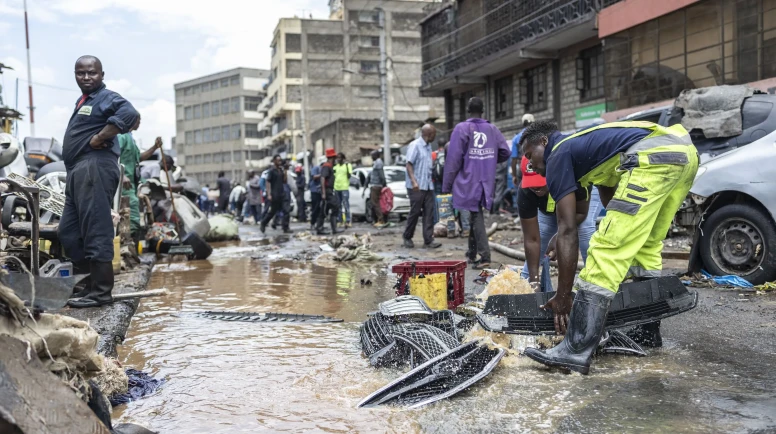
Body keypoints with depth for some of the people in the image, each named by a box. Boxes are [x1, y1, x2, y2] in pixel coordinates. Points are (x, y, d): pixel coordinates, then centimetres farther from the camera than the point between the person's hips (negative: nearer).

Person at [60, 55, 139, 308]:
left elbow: (129, 114, -25)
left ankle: (101, 292, -7)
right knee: (68, 232, 13)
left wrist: (99, 138, -20)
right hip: (78, 171, 11)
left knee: (96, 231, -11)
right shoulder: (82, 101, 25)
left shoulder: (107, 98, -5)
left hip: (95, 168, -11)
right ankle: (93, 282, 19)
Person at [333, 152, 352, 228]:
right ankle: (340, 221, 15)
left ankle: (347, 221, -8)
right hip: (336, 188, 6)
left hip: (345, 188, -6)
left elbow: (349, 176, -11)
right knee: (338, 206, 9)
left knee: (346, 205, -8)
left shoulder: (347, 165, 0)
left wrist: (347, 165, -18)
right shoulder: (336, 166, 16)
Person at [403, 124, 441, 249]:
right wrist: (414, 181, -24)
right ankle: (407, 237, 16)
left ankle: (428, 240, 1)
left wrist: (430, 180, 17)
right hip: (416, 187, -7)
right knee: (415, 212, 0)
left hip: (428, 186, 7)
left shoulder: (428, 146, 14)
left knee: (429, 212, 1)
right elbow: (409, 164, -15)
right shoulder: (415, 145, -9)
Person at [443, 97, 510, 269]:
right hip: (486, 182, 5)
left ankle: (484, 256, -4)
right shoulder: (492, 129, 5)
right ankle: (472, 252, 25)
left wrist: (446, 186, -8)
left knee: (476, 216, 1)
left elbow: (453, 159, -12)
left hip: (468, 182, -4)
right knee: (476, 214, 17)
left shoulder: (461, 129, -8)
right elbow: (505, 152, 5)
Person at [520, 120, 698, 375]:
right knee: (646, 245, 25)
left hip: (654, 157, -10)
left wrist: (563, 296, 5)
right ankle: (648, 331, 33)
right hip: (684, 151, 10)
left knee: (606, 250, -10)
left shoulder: (558, 155, 9)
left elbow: (567, 231, 2)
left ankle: (577, 351, -14)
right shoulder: (585, 145, 33)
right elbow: (611, 201, 38)